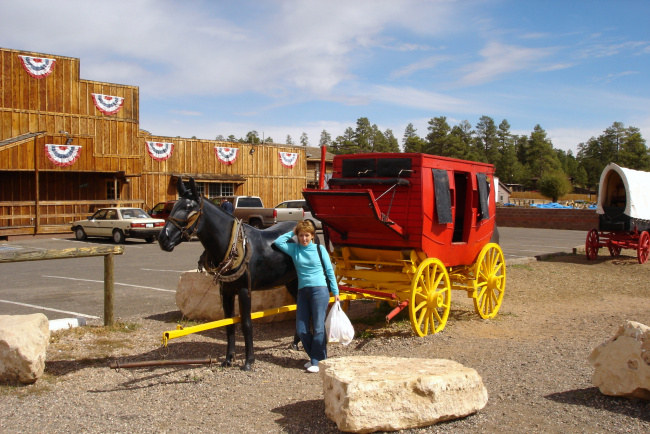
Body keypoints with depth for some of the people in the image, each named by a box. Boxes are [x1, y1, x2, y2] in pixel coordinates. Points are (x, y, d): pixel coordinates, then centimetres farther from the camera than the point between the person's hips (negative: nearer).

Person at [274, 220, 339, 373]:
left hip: (319, 290, -4)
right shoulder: (294, 249, 10)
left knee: (318, 327, -5)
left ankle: (318, 361, 3)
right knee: (301, 330, 2)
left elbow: (330, 271, 6)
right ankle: (314, 356, 19)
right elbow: (278, 242, -1)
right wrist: (292, 232, 5)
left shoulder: (319, 249, 4)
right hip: (302, 291, 4)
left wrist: (335, 292, 3)